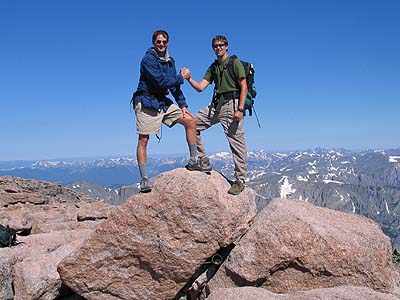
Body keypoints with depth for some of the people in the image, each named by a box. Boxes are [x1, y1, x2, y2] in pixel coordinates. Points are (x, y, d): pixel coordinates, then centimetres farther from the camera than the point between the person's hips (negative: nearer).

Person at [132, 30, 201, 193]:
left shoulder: (169, 60, 12)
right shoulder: (148, 59, -12)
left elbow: (174, 85, 13)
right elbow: (162, 82, -20)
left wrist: (183, 105, 5)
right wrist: (182, 77, -9)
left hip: (163, 102, 7)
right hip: (146, 102, -7)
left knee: (190, 121, -1)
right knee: (143, 140, -6)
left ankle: (193, 162, 6)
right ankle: (144, 179, 0)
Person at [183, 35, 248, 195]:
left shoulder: (235, 63, 0)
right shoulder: (213, 67, 19)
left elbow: (244, 87, -8)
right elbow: (200, 87, 11)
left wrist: (240, 109, -18)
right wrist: (189, 79, -7)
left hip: (231, 104, -7)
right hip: (216, 104, 7)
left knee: (237, 143, -5)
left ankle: (240, 180, 3)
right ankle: (203, 162, 7)